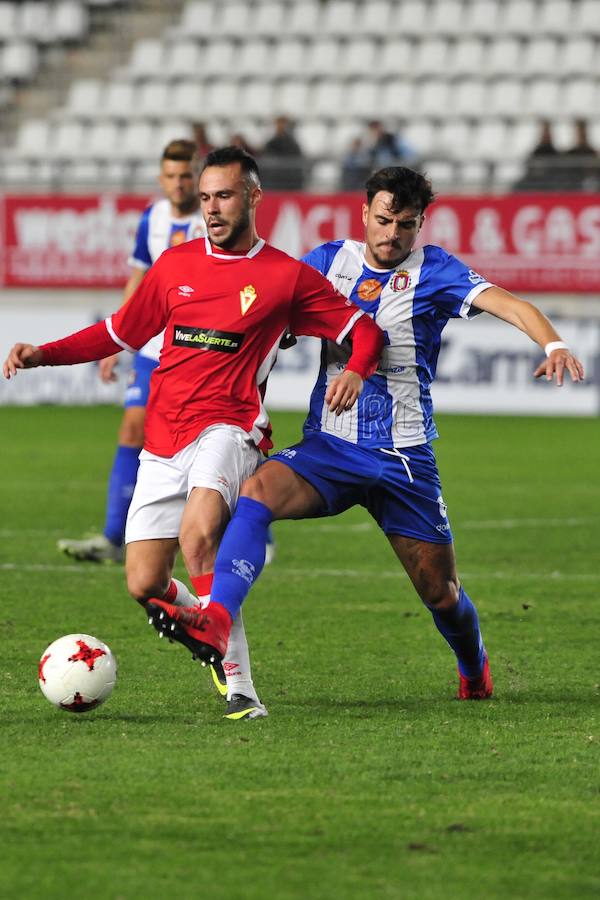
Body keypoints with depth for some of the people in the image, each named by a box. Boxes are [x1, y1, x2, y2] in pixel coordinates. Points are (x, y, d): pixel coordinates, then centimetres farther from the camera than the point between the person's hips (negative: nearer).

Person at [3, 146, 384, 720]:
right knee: (144, 585, -4)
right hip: (162, 443, 4)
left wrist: (356, 371, -15)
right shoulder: (175, 264, 13)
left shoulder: (287, 277, 4)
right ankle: (197, 620, 30)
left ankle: (237, 683, -27)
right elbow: (120, 332, 22)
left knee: (198, 532, -33)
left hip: (228, 429, -4)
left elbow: (364, 330, 7)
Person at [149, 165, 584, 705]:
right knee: (258, 492, -30)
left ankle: (475, 670, 38)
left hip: (404, 456, -1)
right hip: (329, 445, 1)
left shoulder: (433, 271, -5)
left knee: (440, 590, 6)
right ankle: (217, 619, -42)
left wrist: (552, 342, -38)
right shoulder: (330, 260, 5)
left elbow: (504, 303, -20)